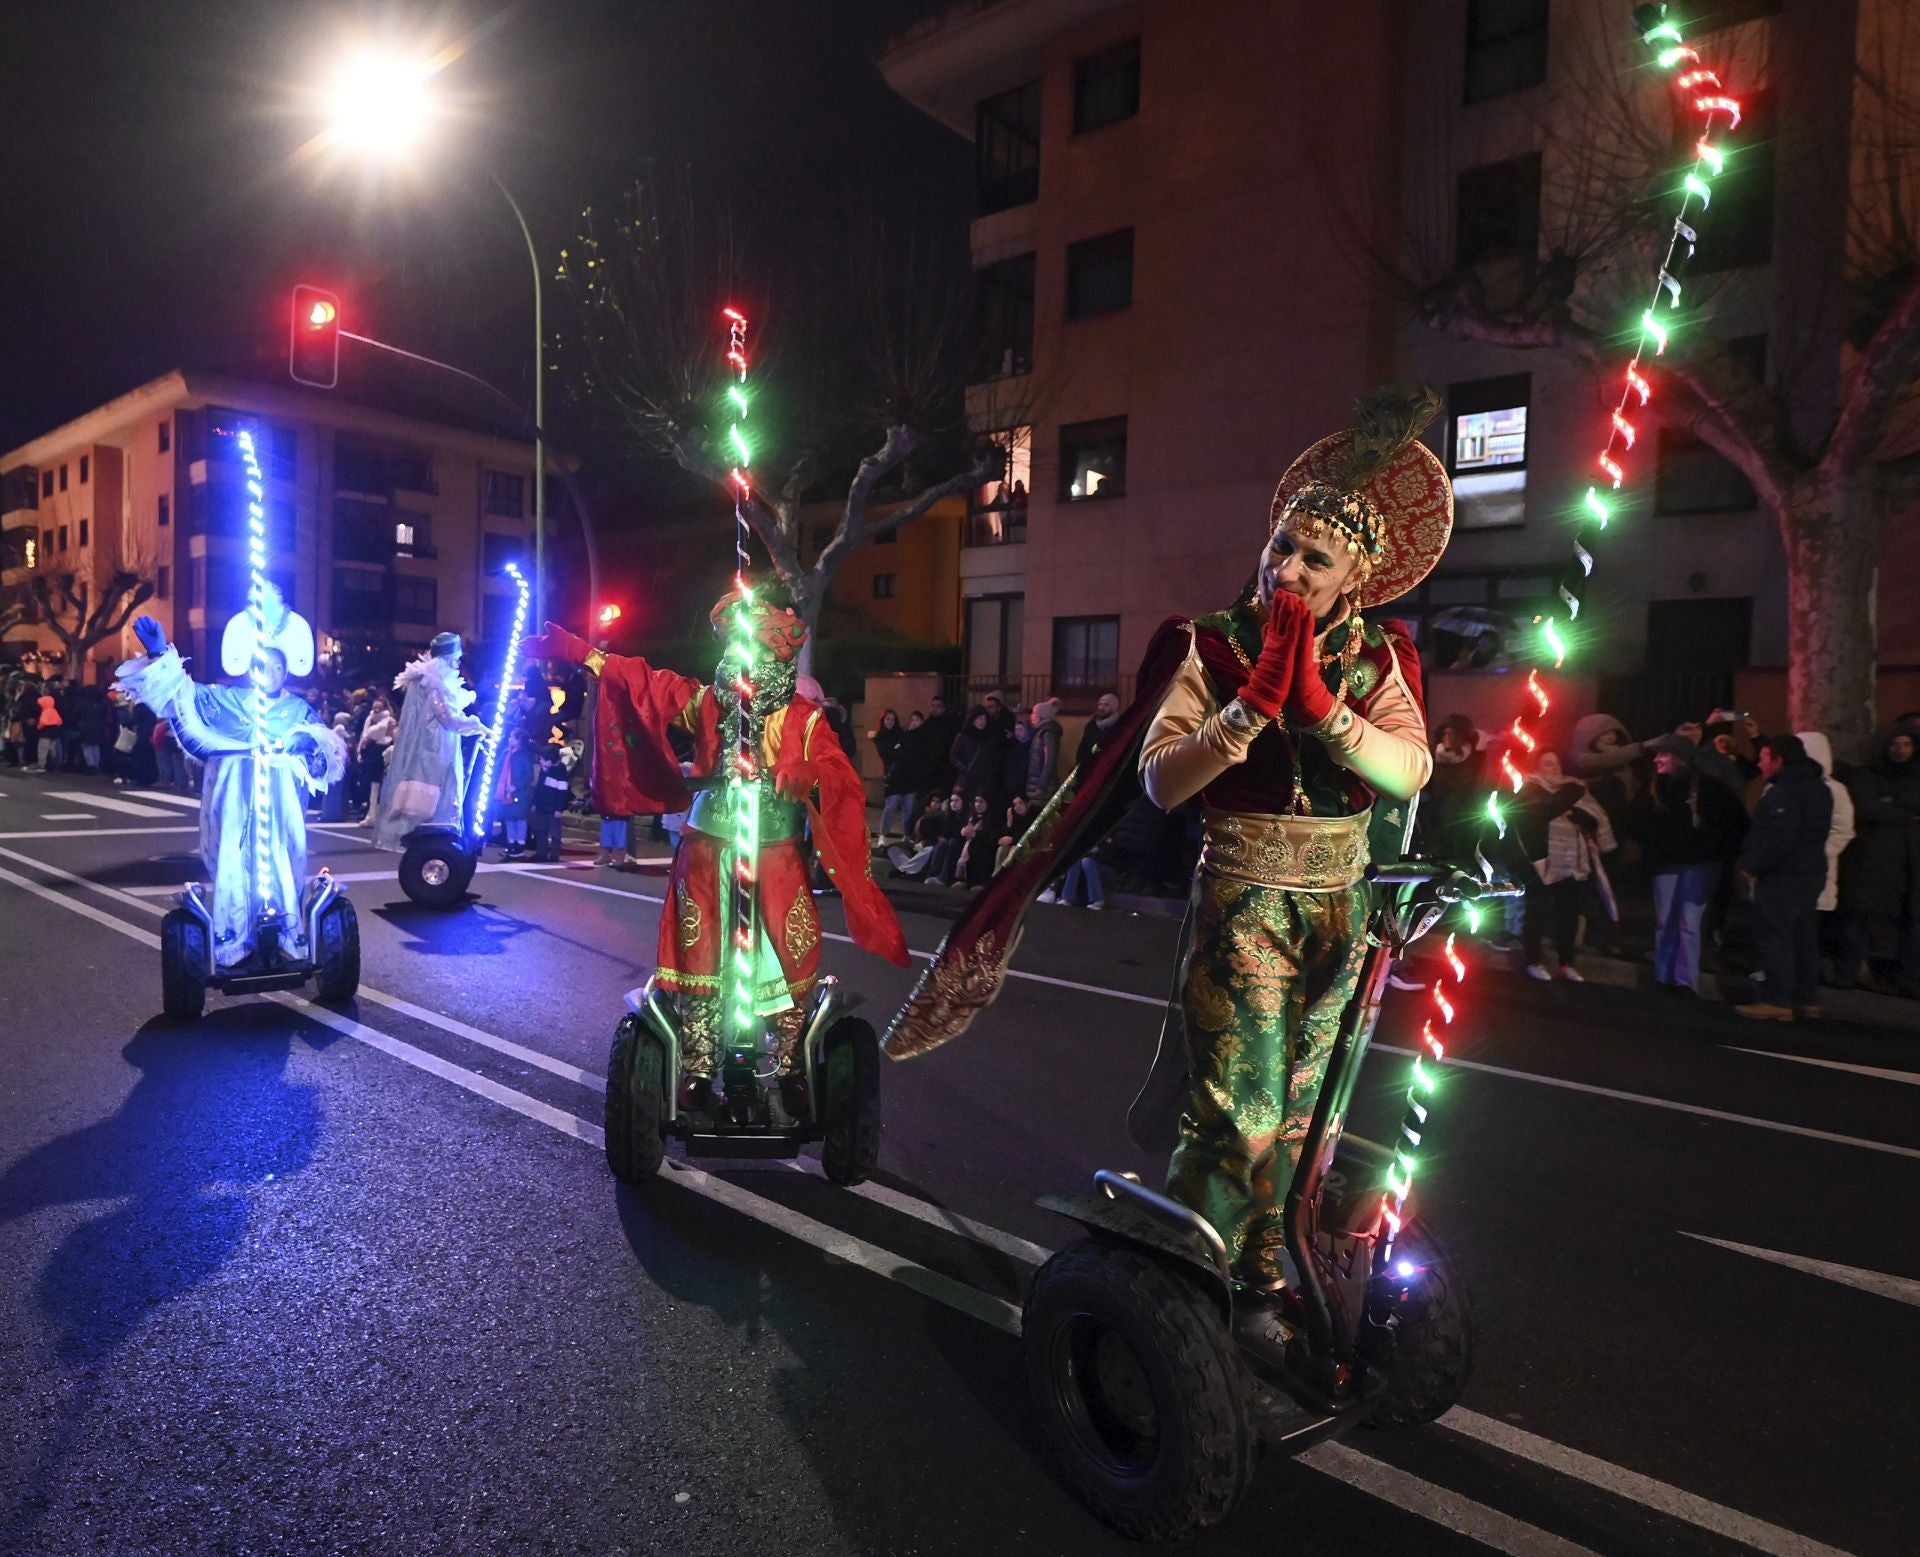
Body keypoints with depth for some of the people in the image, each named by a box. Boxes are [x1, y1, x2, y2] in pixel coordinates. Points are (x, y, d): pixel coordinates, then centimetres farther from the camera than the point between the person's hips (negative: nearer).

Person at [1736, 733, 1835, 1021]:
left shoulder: (1786, 791, -20)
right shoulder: (1816, 786, 14)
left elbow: (1780, 838, -27)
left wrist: (1752, 865, -16)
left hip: (1783, 875, -10)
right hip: (1809, 871, 10)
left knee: (1773, 937, -5)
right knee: (1803, 937, 14)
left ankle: (1778, 1001, -4)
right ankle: (1806, 998, 20)